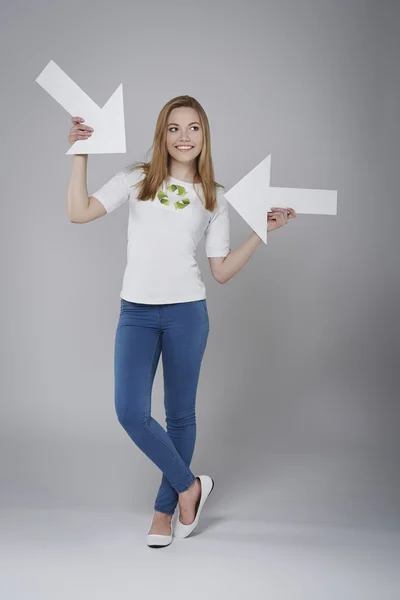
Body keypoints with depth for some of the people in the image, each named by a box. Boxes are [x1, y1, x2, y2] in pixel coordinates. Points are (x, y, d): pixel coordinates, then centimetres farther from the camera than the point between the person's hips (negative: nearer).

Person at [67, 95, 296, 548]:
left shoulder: (214, 198, 8)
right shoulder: (137, 179, 6)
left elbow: (222, 272, 5)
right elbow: (79, 213, -6)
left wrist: (264, 230, 1)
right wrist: (80, 152, -7)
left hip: (187, 312, 0)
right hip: (136, 312, 0)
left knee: (180, 414, 8)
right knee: (131, 412, -9)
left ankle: (165, 509, 27)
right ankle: (189, 485, 15)